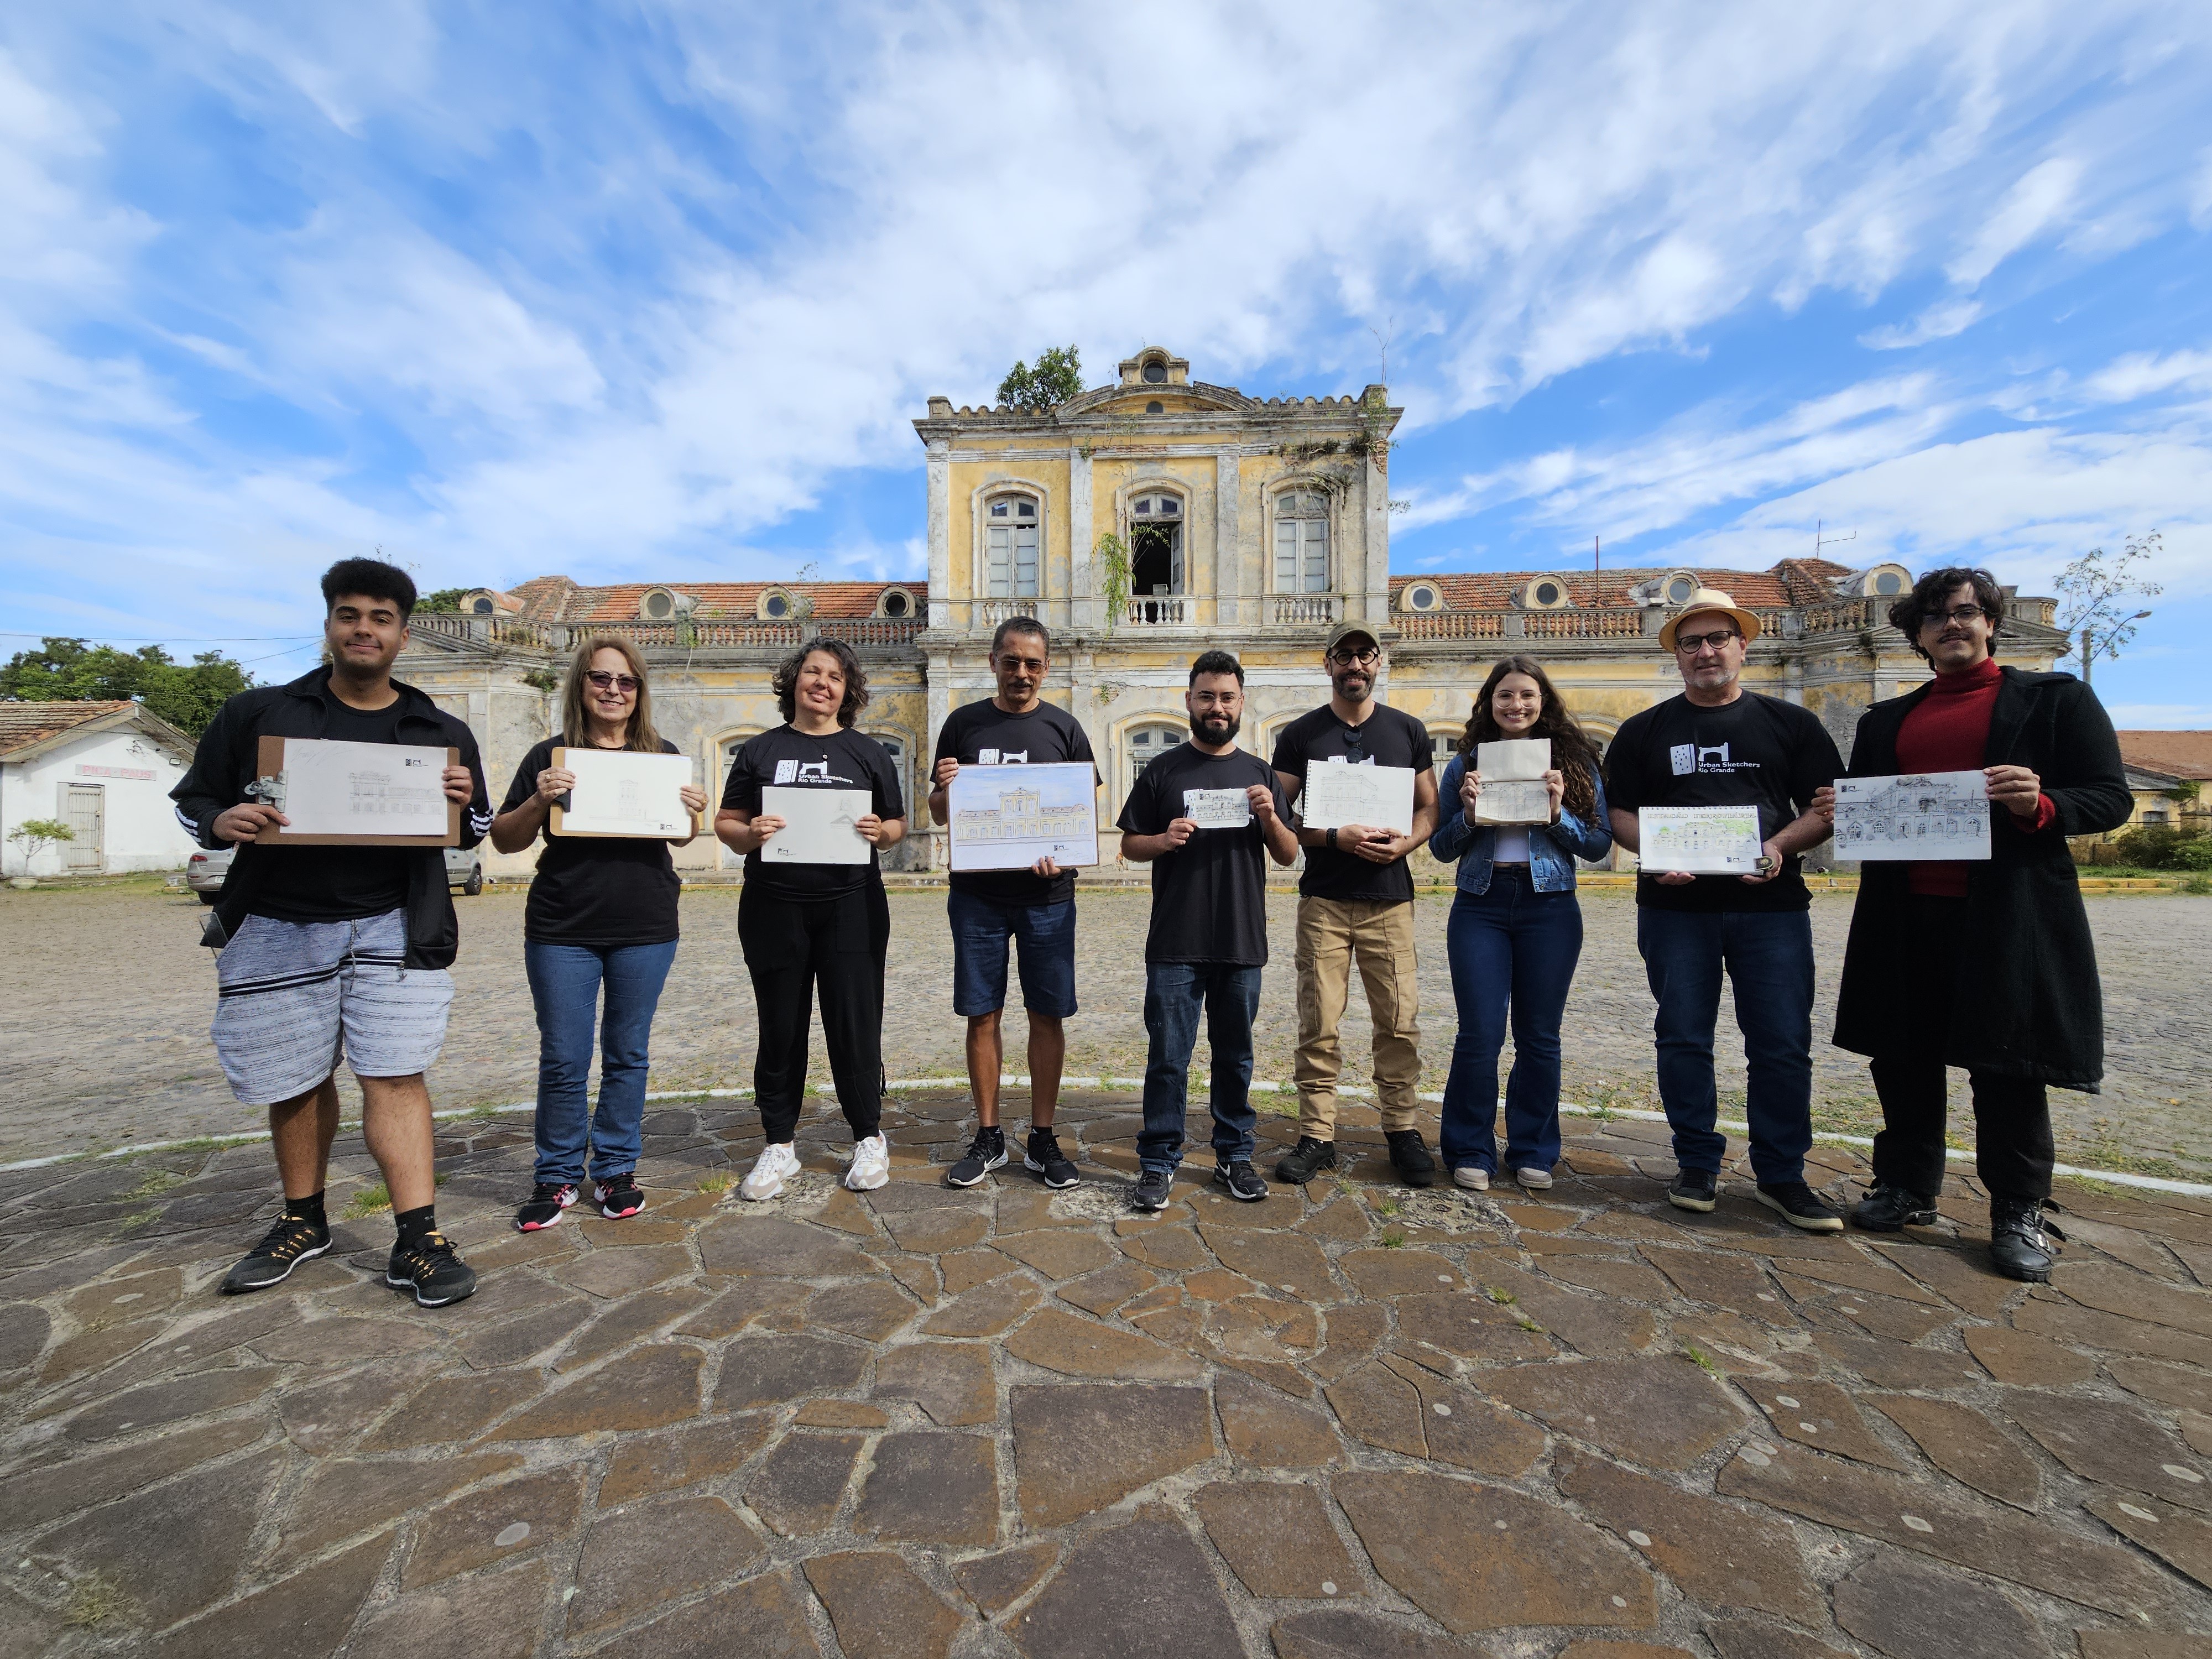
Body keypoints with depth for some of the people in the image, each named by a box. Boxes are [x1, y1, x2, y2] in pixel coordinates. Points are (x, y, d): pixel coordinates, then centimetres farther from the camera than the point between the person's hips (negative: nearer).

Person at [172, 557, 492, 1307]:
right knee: (295, 1083, 14)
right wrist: (223, 821, -14)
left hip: (392, 928, -1)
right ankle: (303, 1221, 34)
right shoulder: (257, 713, 5)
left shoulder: (443, 733, 5)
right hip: (276, 929, 2)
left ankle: (417, 1240, -2)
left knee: (394, 1075, -6)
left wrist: (467, 804, -12)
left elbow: (477, 833, 12)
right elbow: (191, 799, 10)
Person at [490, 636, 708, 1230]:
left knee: (628, 1054, 10)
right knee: (563, 1059, 5)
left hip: (646, 930, 1)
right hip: (562, 933, -1)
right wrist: (538, 801, -16)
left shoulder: (663, 755, 6)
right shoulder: (551, 756, 2)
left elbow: (679, 836, 12)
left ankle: (616, 1170, 25)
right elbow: (504, 840, 3)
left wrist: (693, 814, -10)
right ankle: (557, 1177, 24)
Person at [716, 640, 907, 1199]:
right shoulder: (761, 750, 9)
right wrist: (750, 833, -13)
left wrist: (880, 832, -12)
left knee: (854, 1024, 3)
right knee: (781, 1028, 9)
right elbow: (725, 823, 9)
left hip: (852, 907, 0)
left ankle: (869, 1139, 20)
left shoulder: (867, 753, 9)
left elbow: (898, 827, 10)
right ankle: (779, 1145, 24)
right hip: (774, 908, 1)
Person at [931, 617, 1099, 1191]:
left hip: (1046, 894, 0)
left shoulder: (1063, 728, 4)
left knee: (1047, 1015, 5)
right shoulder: (964, 724, 5)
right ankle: (988, 1137, 23)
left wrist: (1062, 852, -15)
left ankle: (1043, 1139, 21)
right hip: (977, 894, 1)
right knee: (982, 1015, 7)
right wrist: (944, 788, -15)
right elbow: (940, 815, 8)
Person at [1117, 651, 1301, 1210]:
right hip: (1175, 945, -2)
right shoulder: (1162, 771, 3)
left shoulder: (1259, 772, 10)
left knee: (1235, 1055, 14)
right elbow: (1129, 846, 5)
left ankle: (1234, 1155, 29)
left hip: (1243, 942, 2)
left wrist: (1270, 818, -9)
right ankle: (1158, 1161, 16)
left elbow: (1288, 856, 10)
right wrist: (1163, 840, -15)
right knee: (1168, 1058, 3)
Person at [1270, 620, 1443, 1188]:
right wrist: (1337, 837, -14)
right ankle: (1317, 1136, 13)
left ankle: (1402, 1130, 22)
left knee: (1400, 1022, 4)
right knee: (1318, 1024, 1)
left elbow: (1429, 809, 12)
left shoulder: (1408, 731, 10)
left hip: (1389, 897, 1)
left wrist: (1403, 844, -9)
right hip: (1323, 900, -1)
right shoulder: (1300, 735, 5)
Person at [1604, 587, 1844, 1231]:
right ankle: (1698, 1166, 20)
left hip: (1771, 905, 0)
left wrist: (1780, 846, -14)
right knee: (1684, 1040, 6)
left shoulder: (1790, 723, 9)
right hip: (1675, 907, 0)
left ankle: (1781, 1175, 18)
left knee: (1783, 1045, 2)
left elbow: (1825, 809, 5)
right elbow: (1619, 812, 6)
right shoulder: (1644, 731, 8)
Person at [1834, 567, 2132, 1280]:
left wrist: (2040, 806, -19)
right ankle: (1907, 1188, 23)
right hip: (1905, 916, 3)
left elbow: (2111, 798, 1)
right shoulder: (1885, 719, 16)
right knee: (1903, 1058, 8)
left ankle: (2019, 1213, 19)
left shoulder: (2055, 698, 7)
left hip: (2008, 914, -3)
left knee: (2007, 1065, 2)